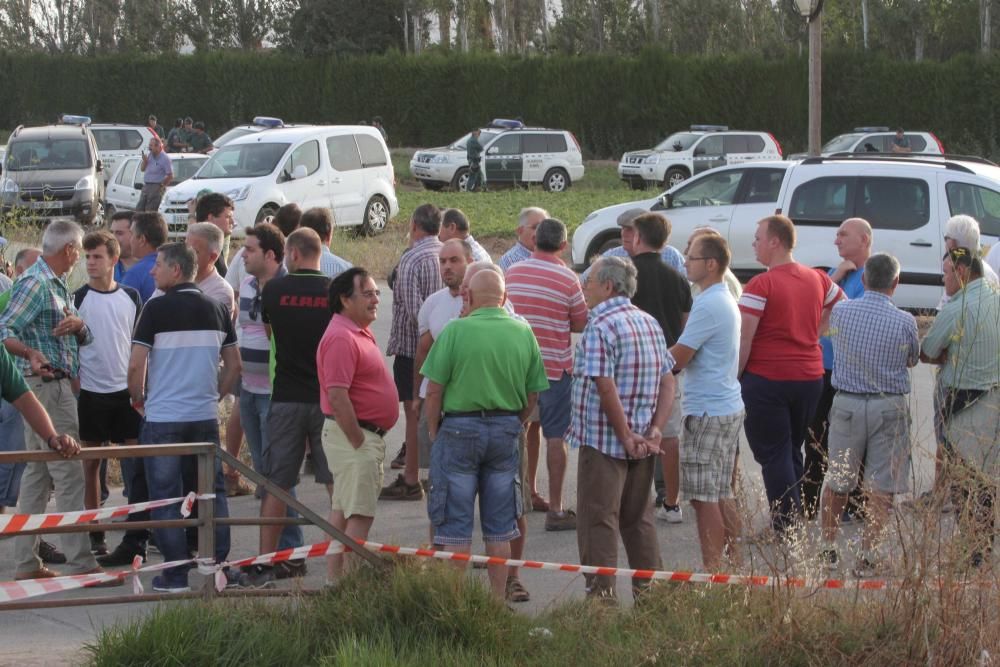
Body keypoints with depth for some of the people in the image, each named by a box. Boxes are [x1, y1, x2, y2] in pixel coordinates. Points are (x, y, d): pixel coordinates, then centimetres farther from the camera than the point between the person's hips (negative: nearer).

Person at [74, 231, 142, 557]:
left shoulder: (131, 297, 6)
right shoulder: (78, 298, -3)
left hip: (126, 390, 2)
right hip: (91, 391, -2)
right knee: (91, 463, 3)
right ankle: (94, 534, 8)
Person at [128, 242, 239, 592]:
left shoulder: (156, 308, -10)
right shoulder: (216, 310, 6)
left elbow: (136, 365, -12)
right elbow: (234, 364, 11)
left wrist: (138, 399, 4)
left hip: (163, 418, -4)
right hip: (206, 416, 4)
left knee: (166, 496, 3)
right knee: (212, 492, 12)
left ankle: (176, 574, 3)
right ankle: (219, 565, 11)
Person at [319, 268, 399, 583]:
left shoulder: (360, 333, 14)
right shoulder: (341, 338, -19)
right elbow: (337, 396, -25)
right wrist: (358, 441, -22)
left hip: (362, 435, 11)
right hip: (353, 437, -11)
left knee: (342, 511, 13)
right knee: (360, 515, -10)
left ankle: (337, 580, 19)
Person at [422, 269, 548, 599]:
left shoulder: (456, 330, -10)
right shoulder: (524, 333, 1)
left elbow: (434, 390, -10)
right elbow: (533, 394, 5)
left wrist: (434, 432, 2)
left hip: (460, 427, -4)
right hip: (505, 429, 4)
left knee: (456, 524, 4)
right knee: (499, 526, 11)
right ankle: (498, 600, 15)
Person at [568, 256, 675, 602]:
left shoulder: (601, 327, -15)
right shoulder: (650, 323, 10)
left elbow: (606, 388, -22)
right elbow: (668, 382, 7)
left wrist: (626, 437, -16)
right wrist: (655, 430, 0)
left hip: (603, 441, -7)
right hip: (642, 446, 8)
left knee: (599, 521, -1)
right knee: (639, 519, 16)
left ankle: (602, 595, -1)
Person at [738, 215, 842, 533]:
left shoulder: (761, 285, -14)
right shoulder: (817, 279, 5)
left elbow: (743, 340, -16)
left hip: (767, 379, -6)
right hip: (810, 376, 6)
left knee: (773, 455, 1)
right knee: (793, 451, 19)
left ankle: (784, 529, 0)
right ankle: (796, 520, 22)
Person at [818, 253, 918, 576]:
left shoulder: (840, 311, -6)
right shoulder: (904, 322, -11)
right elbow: (912, 360, 5)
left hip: (846, 404, 2)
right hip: (889, 407, -2)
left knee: (836, 482, 15)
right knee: (880, 487, 4)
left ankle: (827, 548, 23)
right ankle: (867, 556, 1)